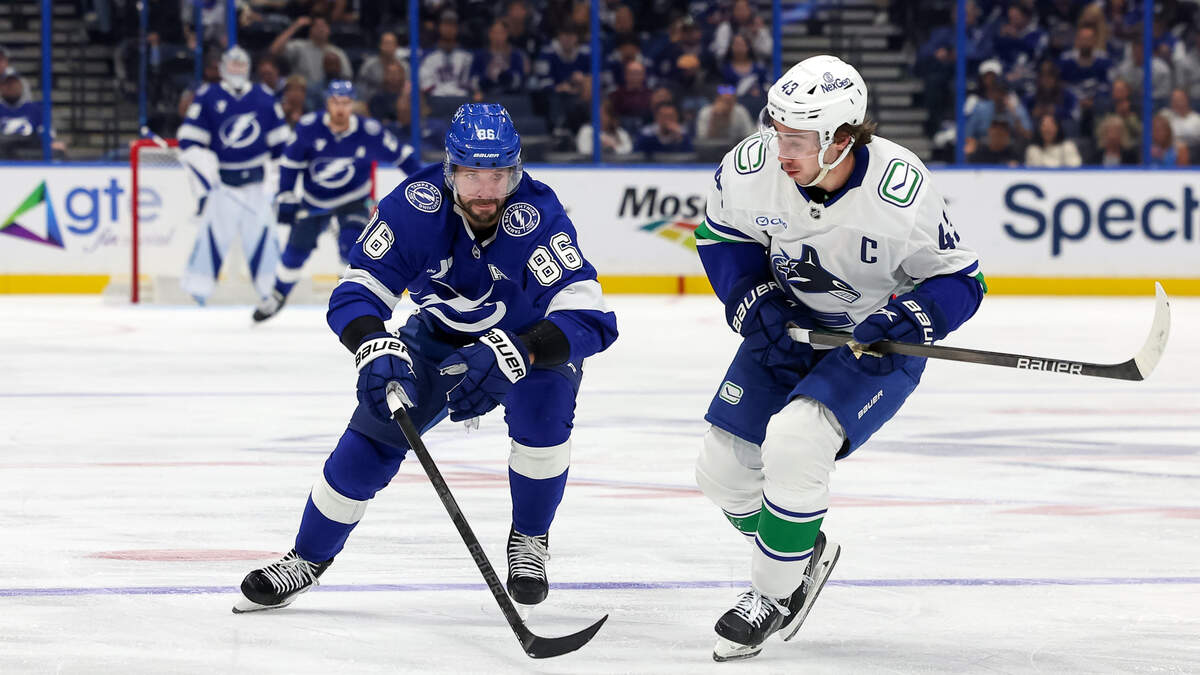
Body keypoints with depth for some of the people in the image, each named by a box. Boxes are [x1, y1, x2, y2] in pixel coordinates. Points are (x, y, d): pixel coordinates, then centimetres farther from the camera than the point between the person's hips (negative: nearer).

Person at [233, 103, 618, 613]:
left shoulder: (538, 216, -34)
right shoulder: (415, 206, -27)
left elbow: (589, 317, -41)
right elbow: (356, 291, -24)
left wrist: (514, 352, -56)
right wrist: (375, 348, -46)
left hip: (530, 338, -2)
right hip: (441, 336, 2)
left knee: (543, 412, -31)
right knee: (375, 432, -12)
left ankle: (529, 541, -5)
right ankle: (308, 557, 8)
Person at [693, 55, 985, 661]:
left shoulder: (899, 191, -31)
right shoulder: (753, 167, -21)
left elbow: (959, 280, -17)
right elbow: (721, 235, 2)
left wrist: (902, 318, -34)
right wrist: (754, 302, -12)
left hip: (875, 342, -5)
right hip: (789, 325, 5)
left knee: (793, 444, -27)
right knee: (723, 468, 4)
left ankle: (773, 597, -6)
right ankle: (803, 553, 34)